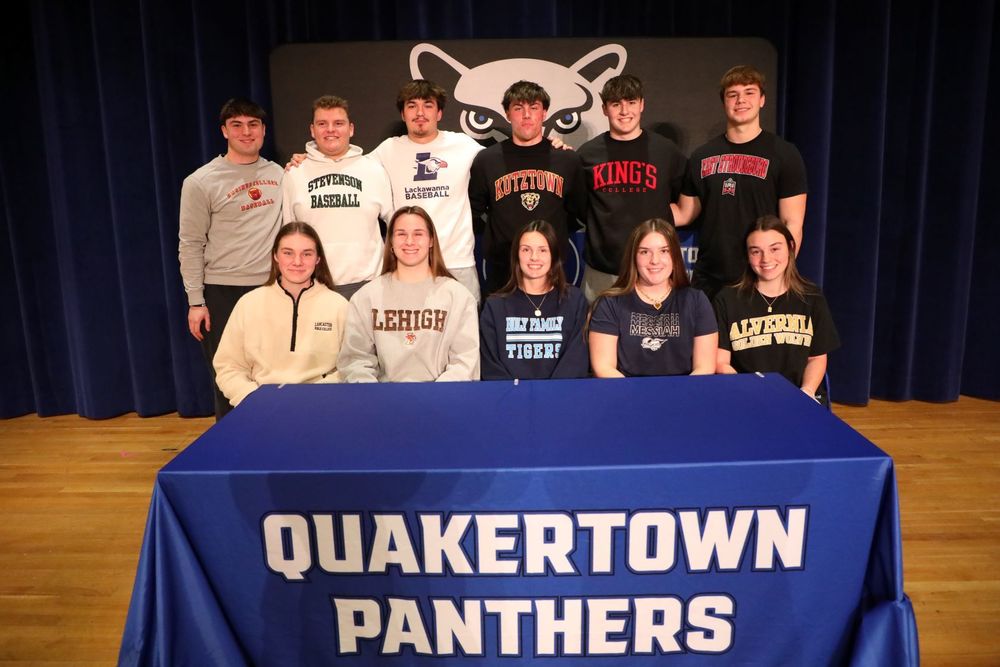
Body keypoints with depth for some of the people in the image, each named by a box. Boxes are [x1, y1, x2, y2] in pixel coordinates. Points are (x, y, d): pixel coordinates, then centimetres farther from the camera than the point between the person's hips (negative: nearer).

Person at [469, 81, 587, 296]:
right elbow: (473, 212, 9)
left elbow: (577, 212, 14)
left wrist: (556, 236, 8)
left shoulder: (567, 159, 5)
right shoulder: (486, 160, 2)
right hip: (501, 270, -1)